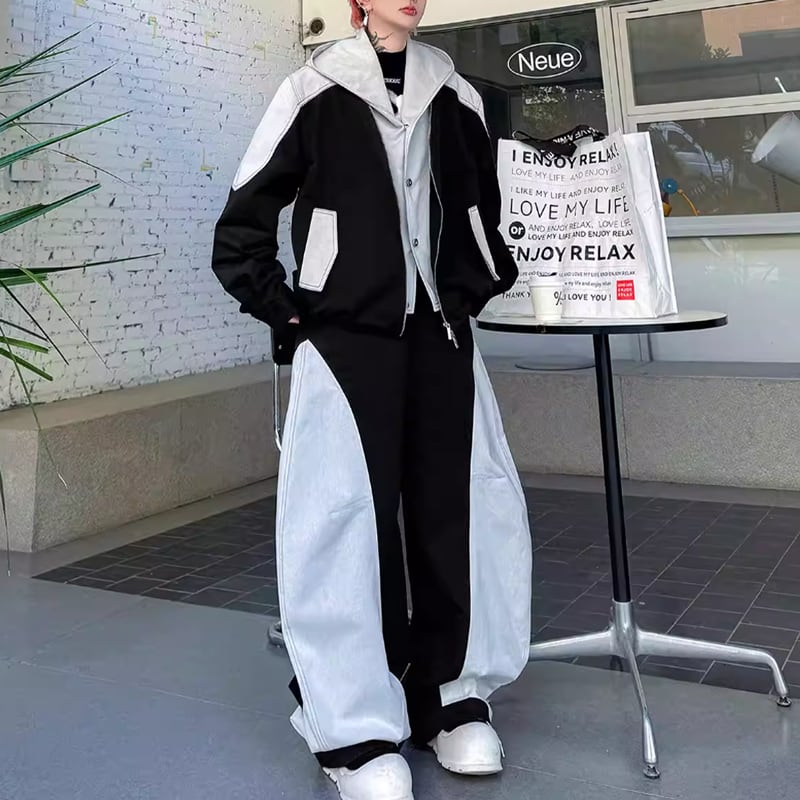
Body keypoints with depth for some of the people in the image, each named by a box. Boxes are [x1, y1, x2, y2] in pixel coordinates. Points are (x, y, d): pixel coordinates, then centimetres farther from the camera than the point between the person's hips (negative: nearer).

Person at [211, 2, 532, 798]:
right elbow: (243, 222, 2)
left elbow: (491, 207, 26)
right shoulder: (314, 94, -1)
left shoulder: (456, 96, 12)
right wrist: (284, 311, -2)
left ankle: (451, 694, 21)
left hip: (441, 335, 5)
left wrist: (484, 285, 16)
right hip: (346, 338, -4)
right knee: (349, 518, -6)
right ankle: (358, 728, 6)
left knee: (461, 508, 4)